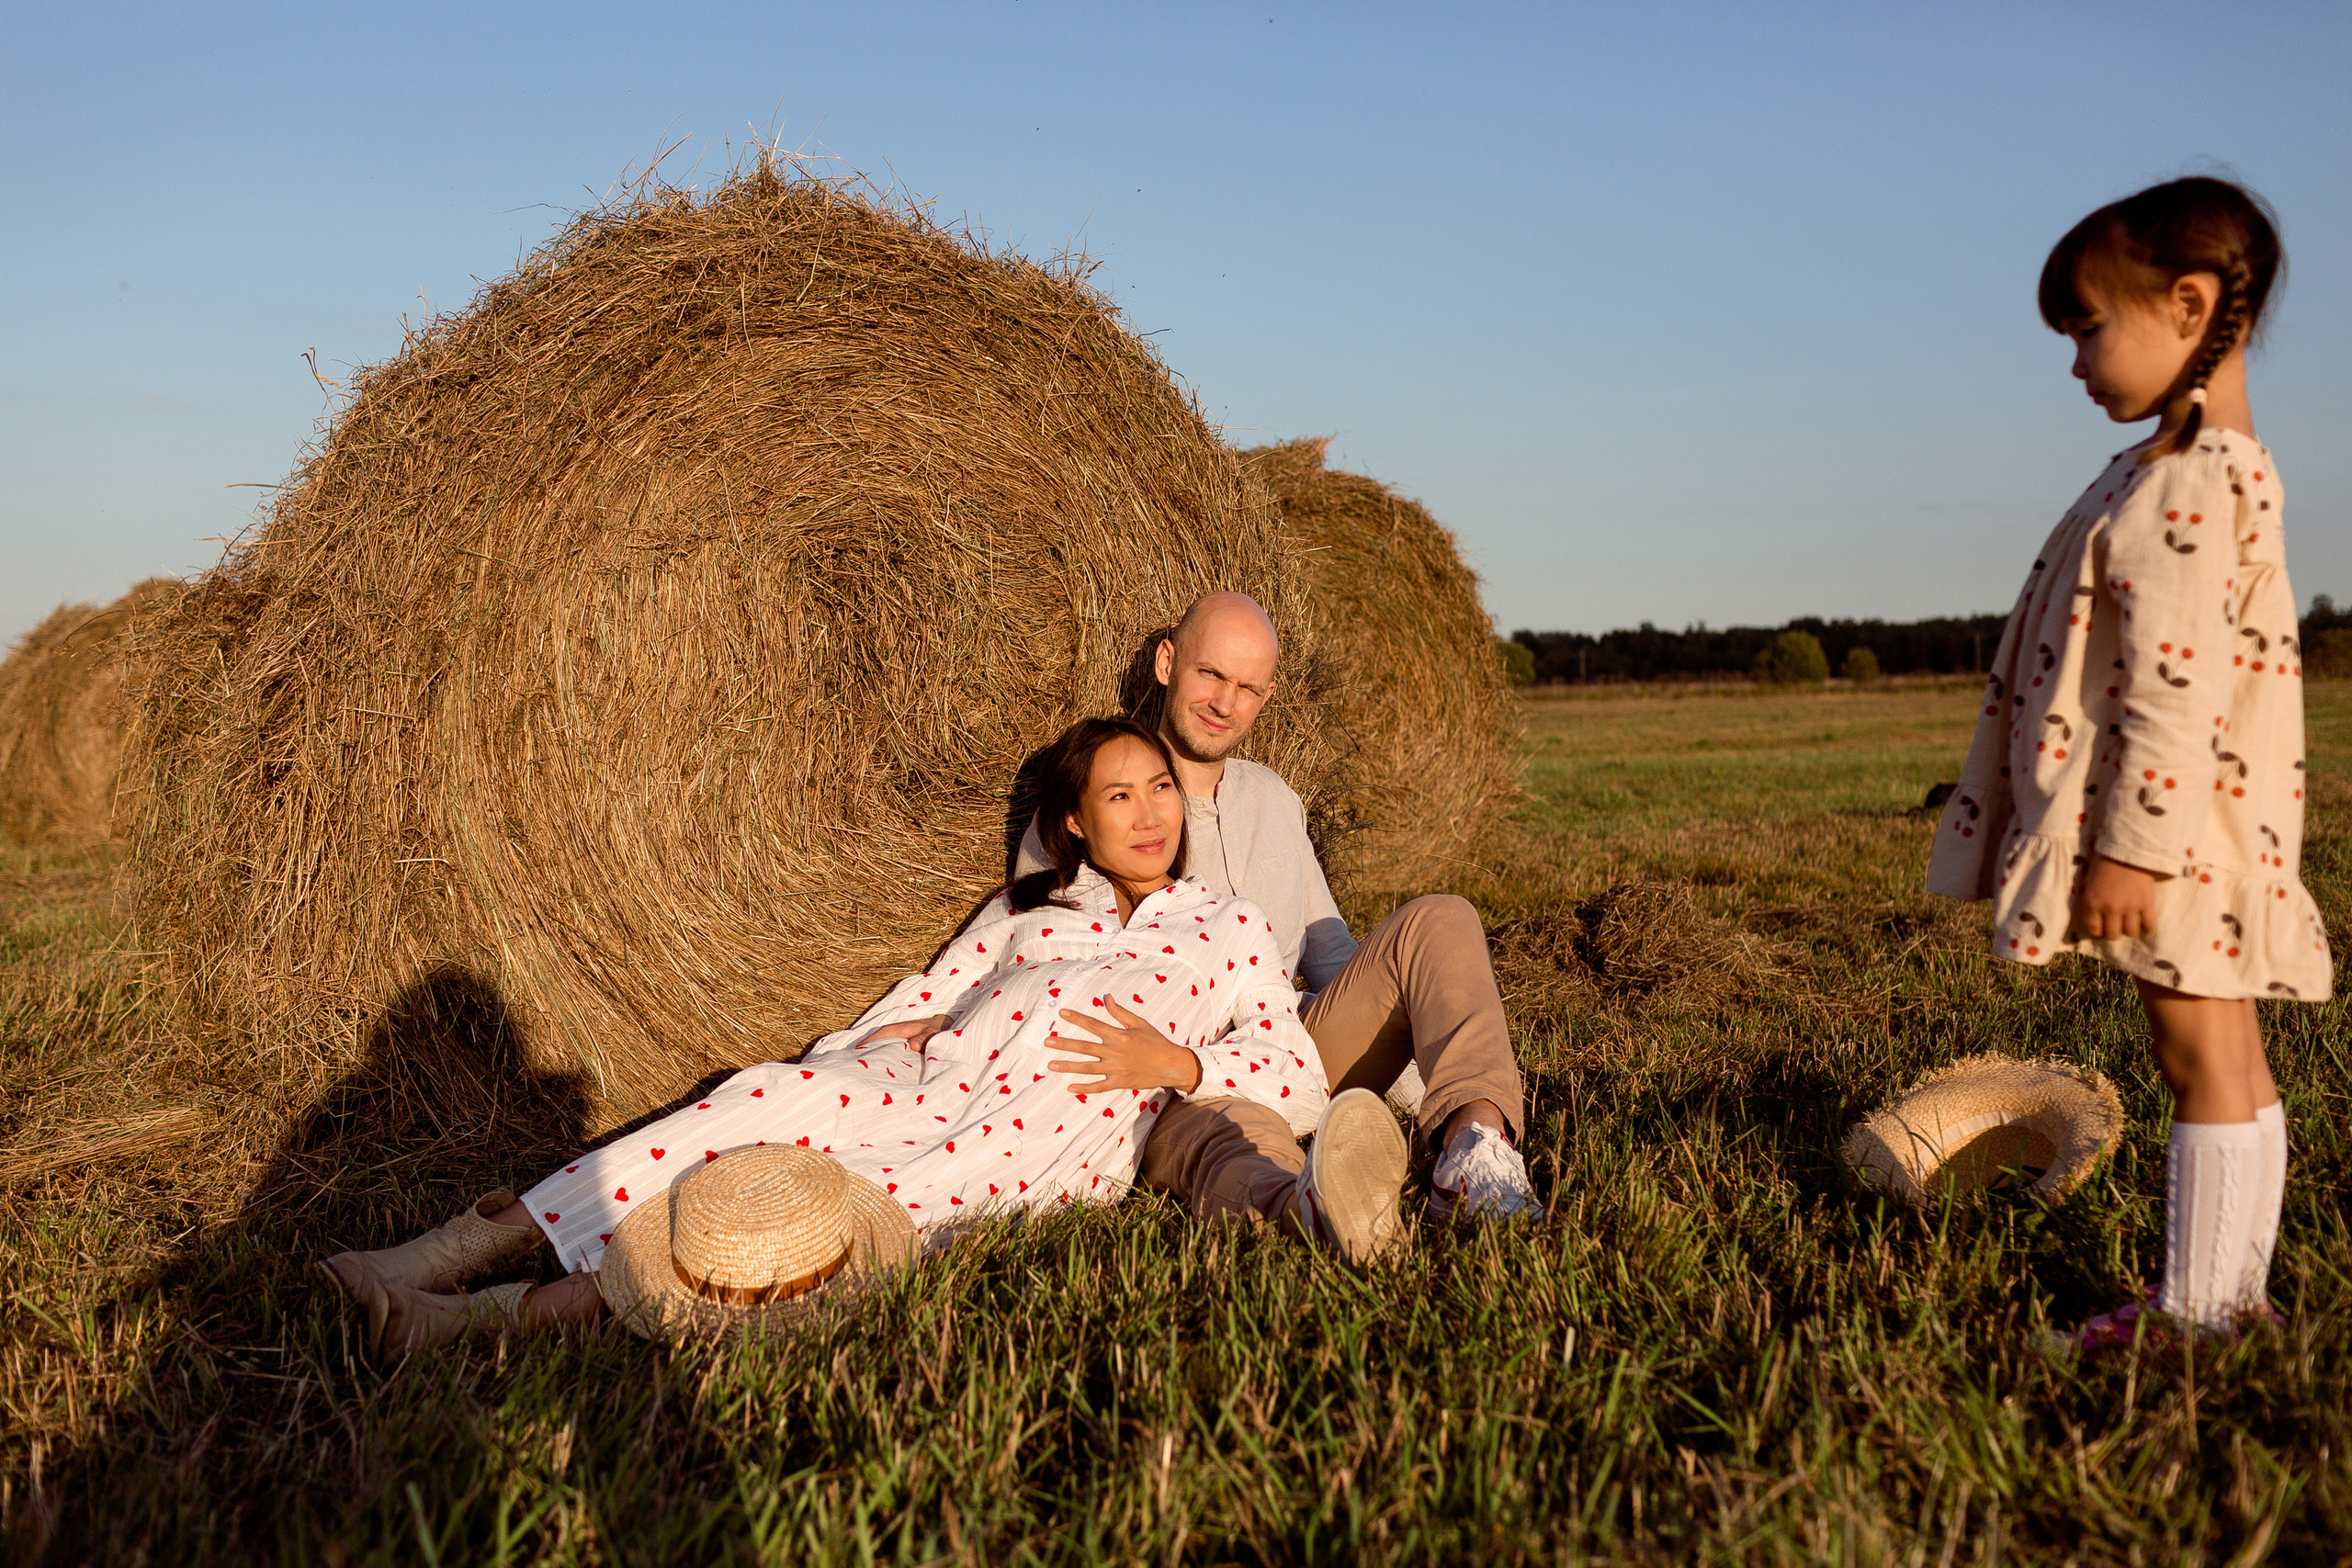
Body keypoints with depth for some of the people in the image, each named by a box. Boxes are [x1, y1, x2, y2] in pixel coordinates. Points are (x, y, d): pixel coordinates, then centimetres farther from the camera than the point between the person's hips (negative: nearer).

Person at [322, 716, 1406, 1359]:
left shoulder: (1233, 928, 17)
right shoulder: (1029, 904, 25)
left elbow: (1304, 1091, 7)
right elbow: (923, 997, 23)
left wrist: (1171, 1061, -7)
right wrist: (889, 1035, 1)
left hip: (1072, 1133, -3)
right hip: (931, 1080, 3)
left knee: (868, 1206, -30)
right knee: (756, 1103, -25)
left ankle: (521, 1311, -41)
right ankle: (445, 1255, -30)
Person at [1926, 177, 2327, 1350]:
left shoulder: (2188, 484, -18)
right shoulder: (2211, 466, 15)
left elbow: (2174, 694, -23)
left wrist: (2130, 846, -22)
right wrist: (2126, 839, 22)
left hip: (2173, 823, -10)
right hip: (2181, 831, 10)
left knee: (2202, 1054, -3)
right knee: (2224, 1054, 14)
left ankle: (2200, 1310, 6)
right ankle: (2231, 1295, 24)